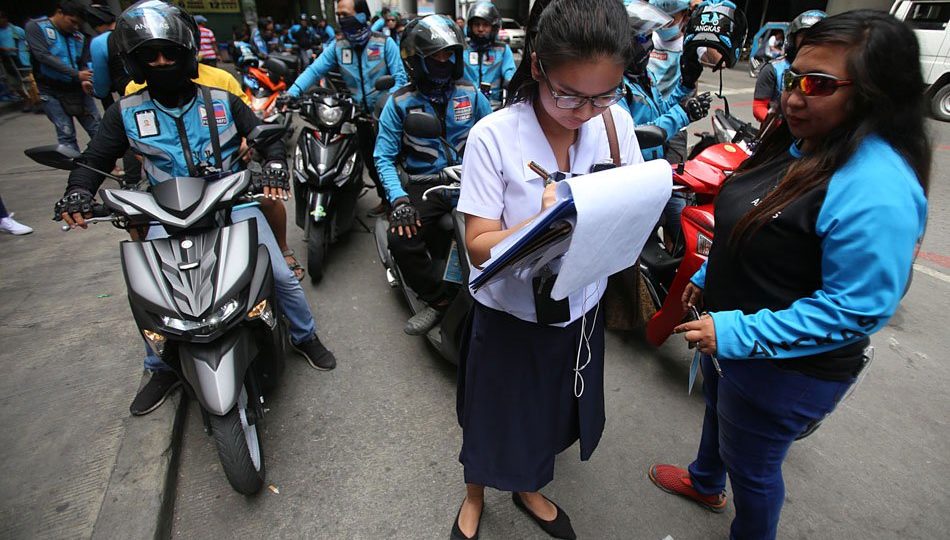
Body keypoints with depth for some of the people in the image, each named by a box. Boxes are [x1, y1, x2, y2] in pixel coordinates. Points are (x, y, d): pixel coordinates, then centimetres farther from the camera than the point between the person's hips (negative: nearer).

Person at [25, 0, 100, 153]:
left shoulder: (79, 37, 10)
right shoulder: (36, 27, -3)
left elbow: (85, 63, 7)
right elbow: (43, 56, -15)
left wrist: (85, 80, -16)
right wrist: (75, 74, -24)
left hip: (76, 89, 4)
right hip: (51, 91, -4)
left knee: (98, 129, 0)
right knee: (66, 134, -8)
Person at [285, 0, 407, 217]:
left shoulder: (384, 43, -7)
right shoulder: (337, 46, 3)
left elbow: (399, 77, -12)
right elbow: (314, 70, -5)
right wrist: (291, 93, -19)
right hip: (361, 117, 4)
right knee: (371, 163, 13)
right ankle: (385, 199, 31)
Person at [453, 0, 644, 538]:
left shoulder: (616, 121, -9)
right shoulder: (493, 136, -21)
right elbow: (480, 245, -19)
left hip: (581, 310, 4)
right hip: (511, 315, -4)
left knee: (554, 411, 25)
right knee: (496, 412, 19)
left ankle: (529, 488, 58)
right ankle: (475, 495, 53)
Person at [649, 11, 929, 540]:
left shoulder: (878, 189, -30)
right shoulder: (797, 143, -1)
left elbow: (855, 308, -29)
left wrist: (738, 333, -31)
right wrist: (708, 275, 14)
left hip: (786, 365, -9)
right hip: (729, 329, 9)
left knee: (751, 465, 15)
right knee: (719, 411, 32)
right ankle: (706, 483, 62)